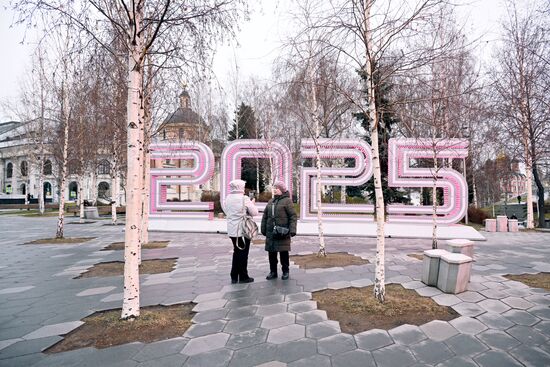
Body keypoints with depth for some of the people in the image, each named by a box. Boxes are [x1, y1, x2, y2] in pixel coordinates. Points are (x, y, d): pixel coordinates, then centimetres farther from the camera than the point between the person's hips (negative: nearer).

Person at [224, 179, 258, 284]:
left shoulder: (228, 198, 4)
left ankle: (234, 277, 21)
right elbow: (254, 212, -10)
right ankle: (243, 277, 14)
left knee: (236, 252, 17)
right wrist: (252, 204, 9)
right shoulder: (244, 199, -14)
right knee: (243, 253, 5)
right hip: (243, 230, -6)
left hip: (232, 230, 6)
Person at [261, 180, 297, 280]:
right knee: (271, 252, 9)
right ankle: (273, 271, 22)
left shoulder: (287, 201, -4)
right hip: (271, 233, 6)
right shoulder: (271, 201, 14)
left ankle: (285, 271, 19)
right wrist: (263, 229, 14)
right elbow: (265, 216, 17)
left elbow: (293, 216, -9)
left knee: (283, 252, 4)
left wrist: (292, 230, -16)